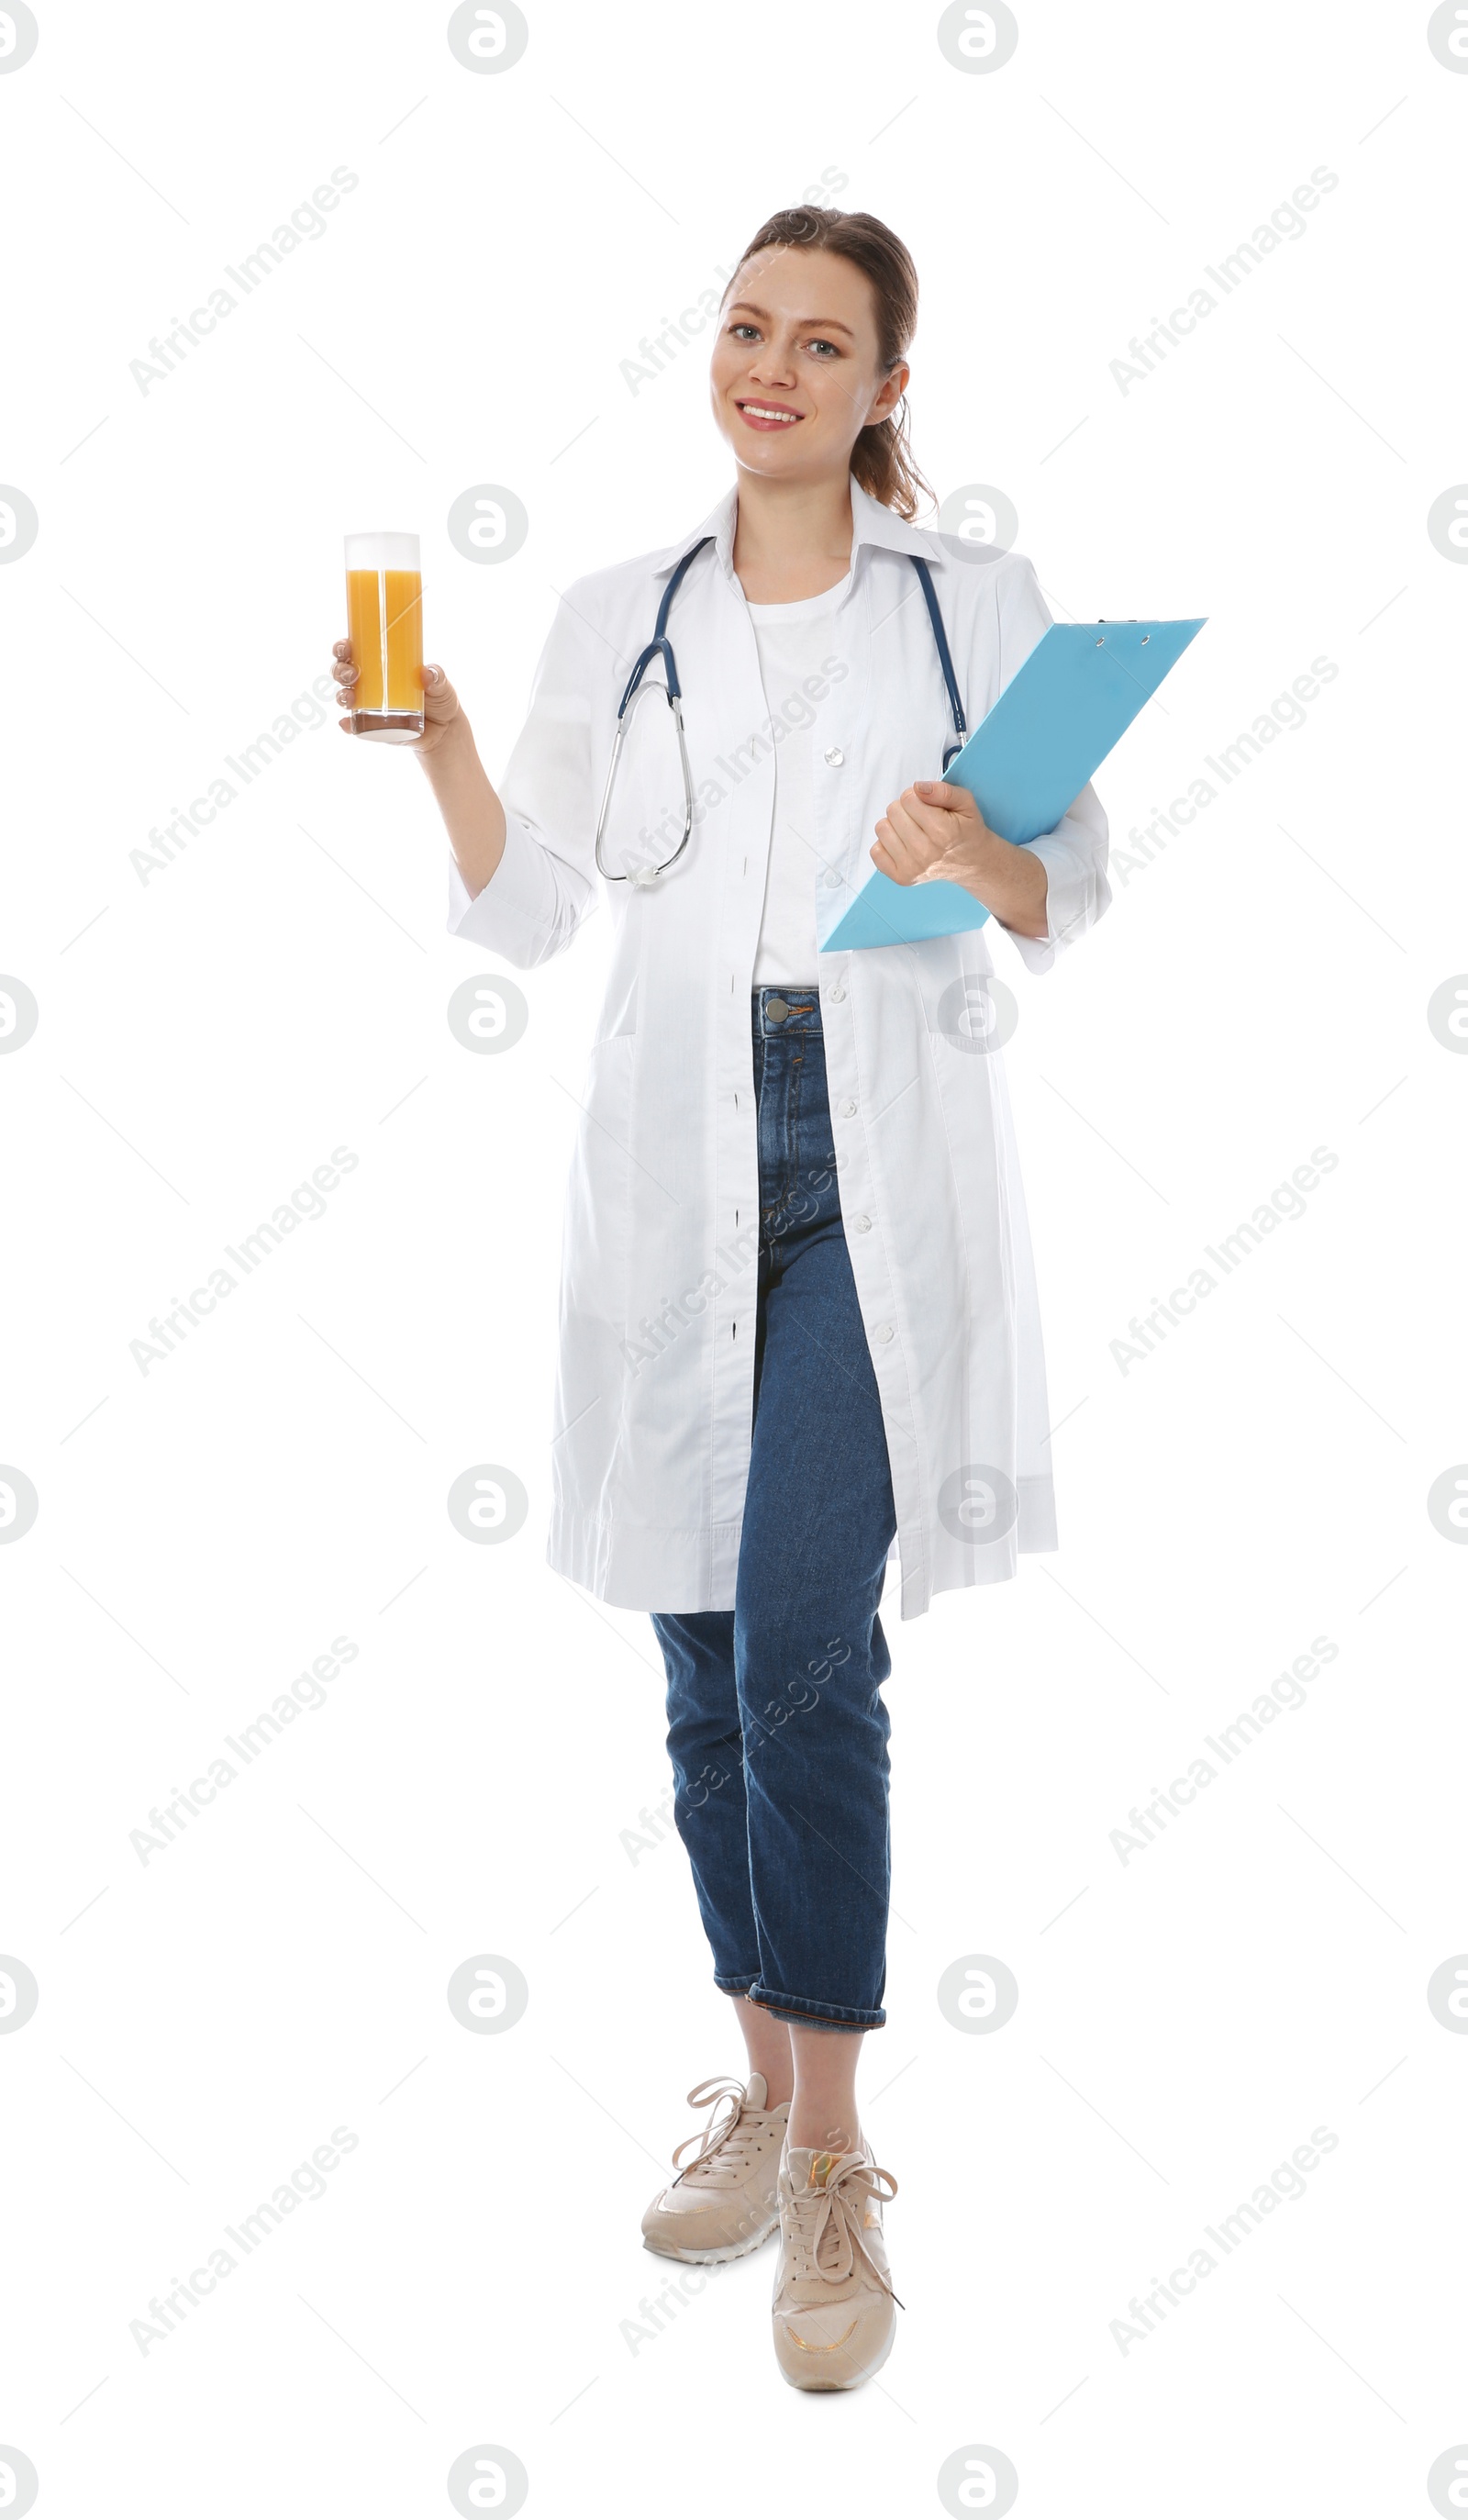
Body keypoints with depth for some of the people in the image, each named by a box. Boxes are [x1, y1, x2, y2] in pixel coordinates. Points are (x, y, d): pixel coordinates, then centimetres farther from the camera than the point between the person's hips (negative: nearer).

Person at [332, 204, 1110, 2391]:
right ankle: (767, 2086, 27)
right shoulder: (614, 618, 12)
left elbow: (1074, 898, 6)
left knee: (804, 1650, -11)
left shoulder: (979, 599, 6)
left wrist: (972, 856, -15)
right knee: (708, 1653, 8)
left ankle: (835, 2175, 2)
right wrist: (436, 734, -4)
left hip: (880, 1161, -3)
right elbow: (524, 911, 10)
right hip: (676, 1160, 3)